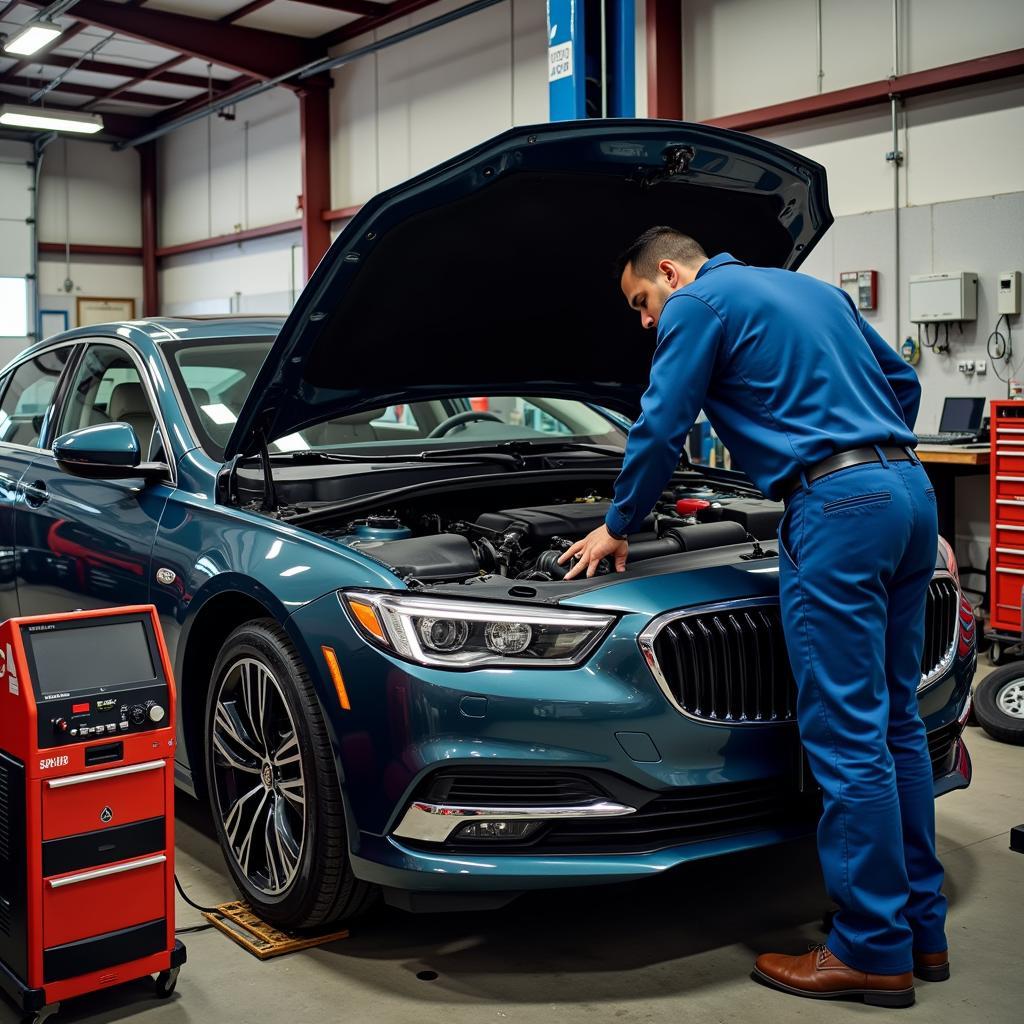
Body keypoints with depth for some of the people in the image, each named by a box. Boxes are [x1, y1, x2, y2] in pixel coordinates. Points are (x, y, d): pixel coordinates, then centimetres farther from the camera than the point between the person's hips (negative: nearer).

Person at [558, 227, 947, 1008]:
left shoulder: (699, 304, 2)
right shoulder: (812, 289, 26)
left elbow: (661, 429, 1)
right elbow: (902, 380, 29)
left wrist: (619, 527, 14)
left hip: (836, 506, -9)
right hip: (909, 493, 9)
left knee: (846, 734, -5)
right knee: (895, 720, 13)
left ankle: (874, 952, 3)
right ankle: (922, 929, 21)